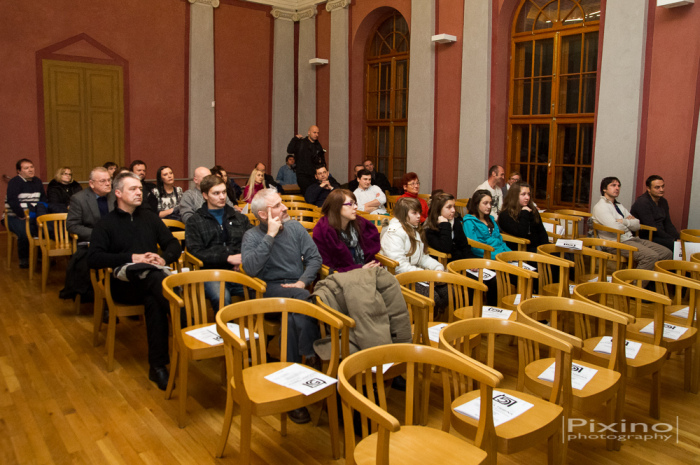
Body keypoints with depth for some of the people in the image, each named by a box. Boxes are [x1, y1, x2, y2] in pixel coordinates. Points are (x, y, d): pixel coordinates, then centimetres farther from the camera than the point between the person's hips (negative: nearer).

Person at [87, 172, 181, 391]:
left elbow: (173, 244, 16)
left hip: (152, 279, 3)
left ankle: (158, 365, -32)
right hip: (124, 284, -2)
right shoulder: (106, 224, 9)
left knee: (154, 302, -35)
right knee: (156, 279, -38)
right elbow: (93, 258, -6)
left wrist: (164, 258, -8)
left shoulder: (149, 217, 20)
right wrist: (132, 257, -15)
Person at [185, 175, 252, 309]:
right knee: (222, 298, -38)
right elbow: (196, 252, 0)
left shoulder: (239, 218, 25)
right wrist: (228, 258, -9)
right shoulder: (194, 221, 14)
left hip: (240, 271, 3)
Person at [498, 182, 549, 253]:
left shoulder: (533, 210, 15)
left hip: (537, 247, 7)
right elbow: (521, 234, -17)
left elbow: (541, 231, 17)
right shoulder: (505, 215, -6)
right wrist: (524, 213, -10)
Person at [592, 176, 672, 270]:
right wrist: (629, 222, 3)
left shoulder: (620, 206, 23)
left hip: (631, 239, 9)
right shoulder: (600, 207, -5)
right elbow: (617, 228, -18)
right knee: (651, 256, -27)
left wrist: (624, 221, -6)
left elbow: (637, 225, 14)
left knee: (667, 253, -3)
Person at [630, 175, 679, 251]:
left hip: (659, 236, 9)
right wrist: (672, 240, -17)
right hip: (644, 238, -8)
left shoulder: (663, 202, 15)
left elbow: (668, 224, 15)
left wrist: (678, 238, -3)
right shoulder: (642, 203, -13)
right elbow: (652, 228, -18)